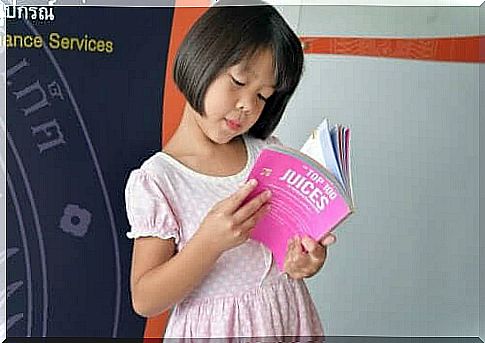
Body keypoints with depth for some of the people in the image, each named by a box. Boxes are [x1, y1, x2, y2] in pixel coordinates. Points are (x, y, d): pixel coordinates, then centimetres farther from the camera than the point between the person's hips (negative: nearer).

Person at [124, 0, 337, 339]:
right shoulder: (155, 180, -17)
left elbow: (296, 228, 5)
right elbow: (145, 301, -17)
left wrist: (303, 261, -17)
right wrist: (209, 242, -31)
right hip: (213, 329, -3)